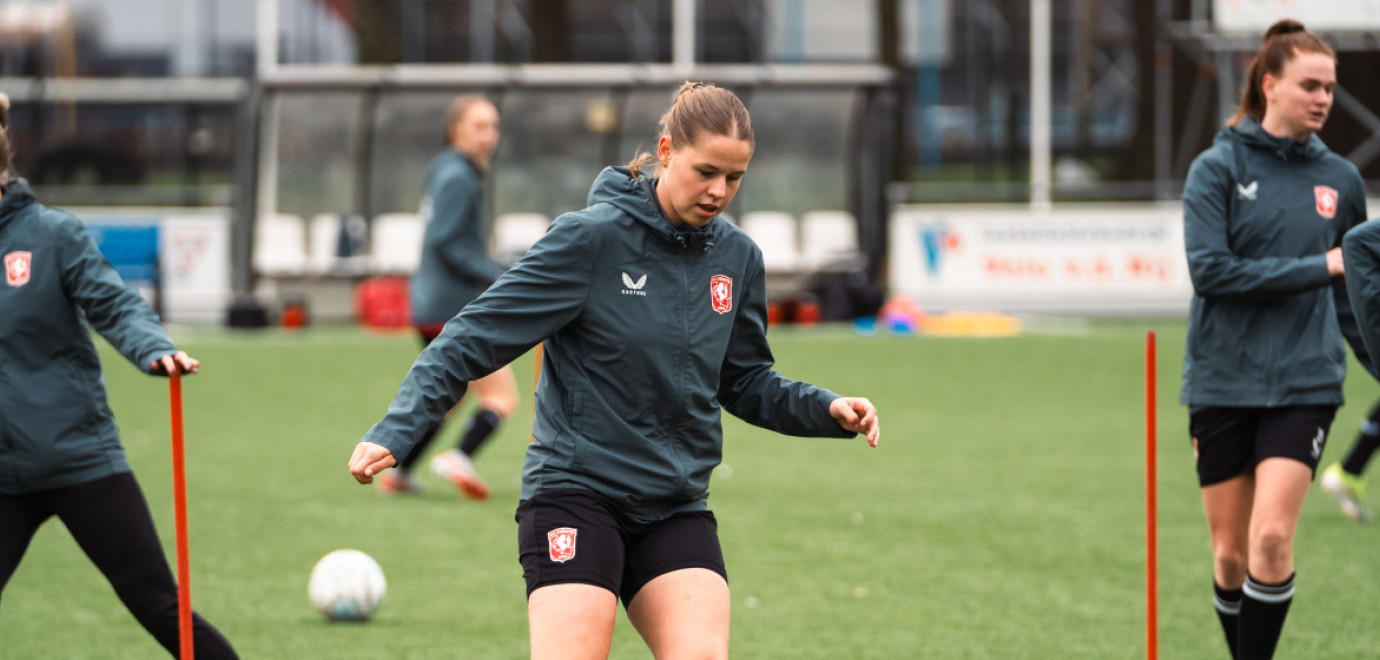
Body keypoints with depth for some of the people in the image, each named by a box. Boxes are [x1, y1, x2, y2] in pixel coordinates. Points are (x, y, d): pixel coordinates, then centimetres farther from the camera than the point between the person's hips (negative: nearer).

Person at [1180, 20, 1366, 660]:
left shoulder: (1340, 179, 7)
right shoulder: (1217, 169, -3)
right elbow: (1210, 270, -15)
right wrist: (1318, 268, -15)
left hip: (1303, 384, 1)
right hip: (1223, 384, -1)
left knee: (1271, 539, -15)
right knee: (1230, 553, 4)